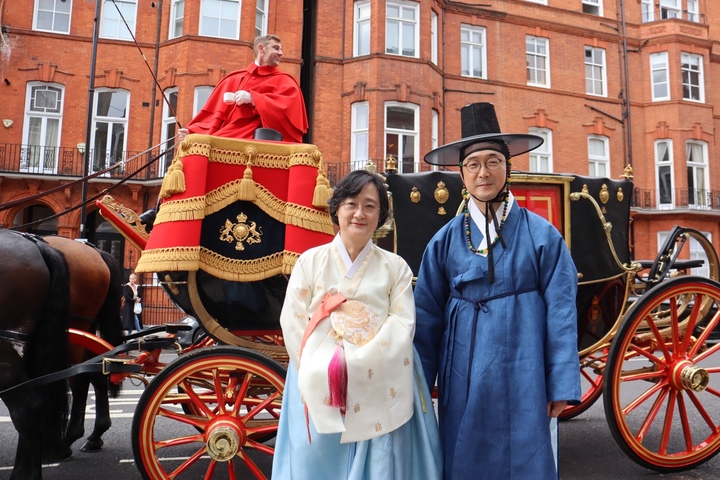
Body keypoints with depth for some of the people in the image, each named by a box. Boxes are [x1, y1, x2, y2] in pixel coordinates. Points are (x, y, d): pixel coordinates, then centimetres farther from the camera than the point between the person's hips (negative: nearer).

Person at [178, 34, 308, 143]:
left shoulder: (284, 81, 14)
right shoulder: (234, 79, 23)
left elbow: (290, 107, -7)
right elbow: (217, 112, 21)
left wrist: (253, 98, -13)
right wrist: (192, 131, 6)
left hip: (255, 140, -4)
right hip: (223, 139, 4)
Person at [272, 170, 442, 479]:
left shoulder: (395, 267, 5)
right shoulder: (310, 261, 4)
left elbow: (402, 324, -6)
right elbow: (292, 321, -1)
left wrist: (356, 363, -17)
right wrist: (321, 369, -13)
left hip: (380, 391, 0)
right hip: (319, 388, 0)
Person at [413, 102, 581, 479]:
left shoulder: (541, 235, -1)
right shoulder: (445, 241, 2)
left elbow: (561, 312, -2)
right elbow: (426, 317, 4)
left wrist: (562, 385, -5)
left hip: (523, 380, -1)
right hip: (463, 381, 2)